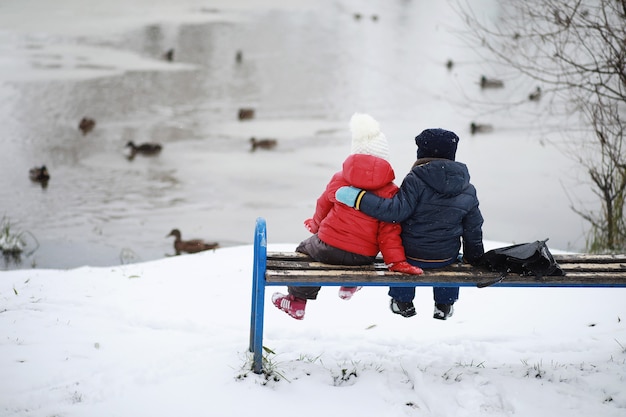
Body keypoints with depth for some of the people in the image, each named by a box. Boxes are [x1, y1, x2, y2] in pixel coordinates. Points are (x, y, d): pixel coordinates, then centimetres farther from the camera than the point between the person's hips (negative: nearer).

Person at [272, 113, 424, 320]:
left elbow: (323, 206, 16)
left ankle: (297, 301, 34)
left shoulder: (339, 179, -1)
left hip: (329, 249, -1)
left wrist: (316, 224, 36)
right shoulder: (390, 191, -5)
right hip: (364, 257, 2)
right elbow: (389, 230, -9)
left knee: (305, 247, 31)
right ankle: (350, 286, 43)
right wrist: (396, 261, -6)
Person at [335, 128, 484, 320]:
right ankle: (445, 304, 37)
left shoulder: (416, 181, -18)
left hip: (411, 254, -3)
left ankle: (402, 301, 34)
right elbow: (473, 229, 6)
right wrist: (474, 258, 22)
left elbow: (397, 210, -25)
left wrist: (358, 198, -23)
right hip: (446, 257, 3)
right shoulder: (468, 190, -1)